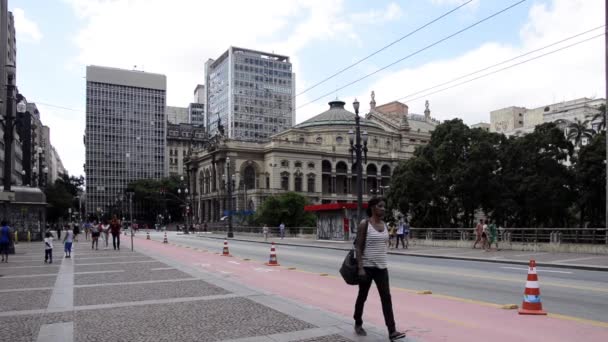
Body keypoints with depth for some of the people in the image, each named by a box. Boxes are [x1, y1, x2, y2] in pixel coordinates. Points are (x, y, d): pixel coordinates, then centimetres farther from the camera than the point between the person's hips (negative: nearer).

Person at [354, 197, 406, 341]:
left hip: (381, 267, 5)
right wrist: (360, 268, -19)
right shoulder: (364, 224, -11)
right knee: (362, 296, 10)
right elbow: (358, 247, -13)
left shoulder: (385, 225, 7)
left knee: (386, 298, -3)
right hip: (367, 267, -5)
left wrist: (382, 262, 16)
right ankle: (358, 324, 30)